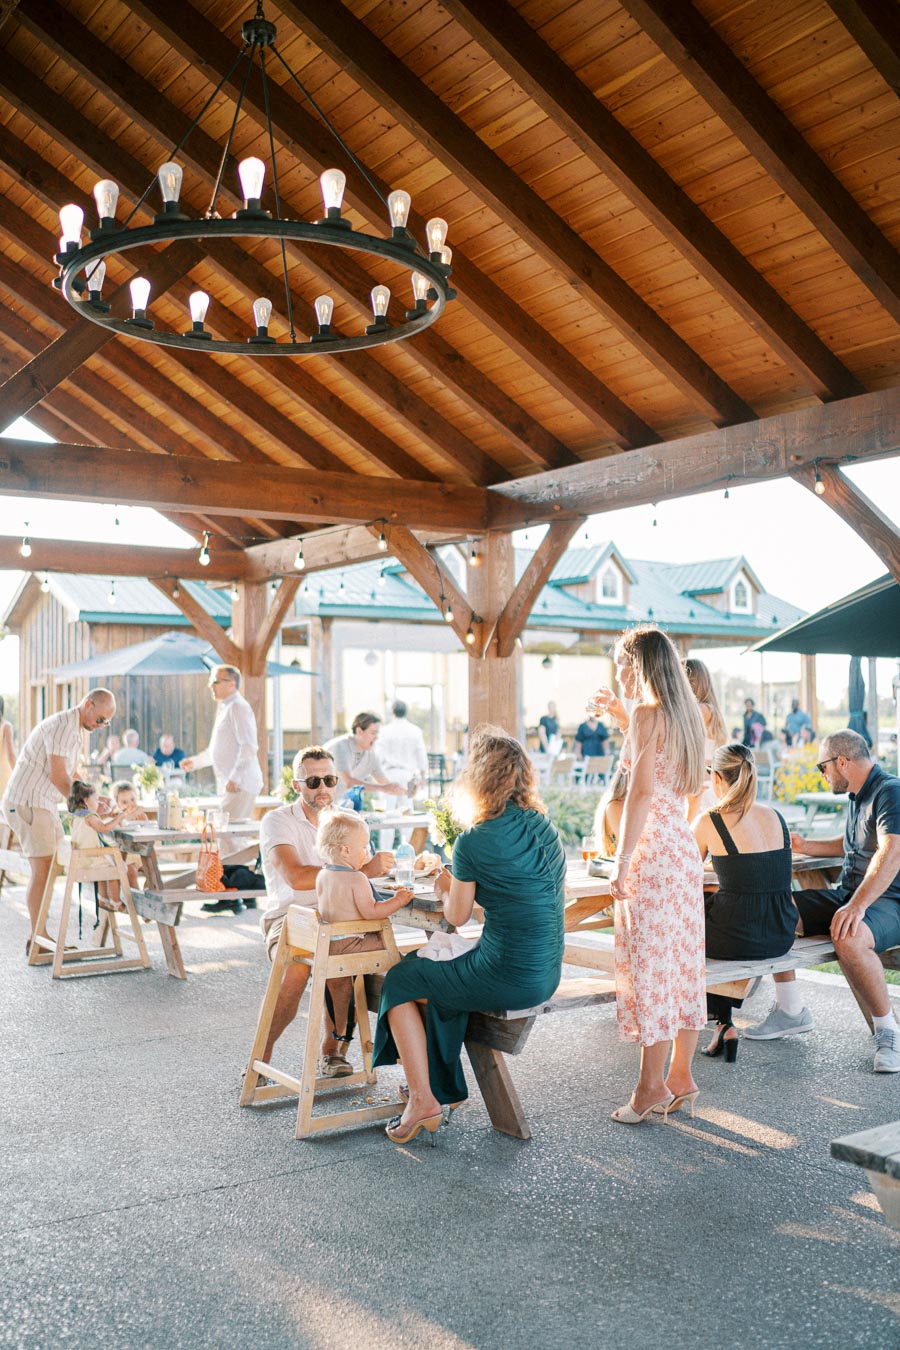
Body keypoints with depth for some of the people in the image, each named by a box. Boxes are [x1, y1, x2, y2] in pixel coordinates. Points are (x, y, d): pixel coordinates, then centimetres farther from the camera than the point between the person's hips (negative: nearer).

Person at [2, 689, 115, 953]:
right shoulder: (62, 725, -16)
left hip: (42, 805, 10)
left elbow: (71, 776, 20)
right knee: (43, 869, -9)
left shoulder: (73, 730, 17)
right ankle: (39, 938, -3)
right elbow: (58, 775, -20)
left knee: (47, 869, 10)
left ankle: (37, 937, 14)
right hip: (27, 803, -10)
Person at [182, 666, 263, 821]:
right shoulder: (224, 708, 21)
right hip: (230, 785, 10)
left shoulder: (238, 707, -11)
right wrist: (195, 762, 27)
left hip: (240, 785, -10)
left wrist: (234, 779, -24)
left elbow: (248, 748, -20)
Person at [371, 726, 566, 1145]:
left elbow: (457, 916, -5)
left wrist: (446, 889, 17)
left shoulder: (474, 843, -17)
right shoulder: (545, 826, 4)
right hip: (548, 973, 8)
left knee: (399, 980, 14)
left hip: (508, 978, -8)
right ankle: (442, 1085, 38)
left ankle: (422, 1099, 13)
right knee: (437, 981, 29)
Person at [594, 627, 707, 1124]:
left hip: (652, 850, -8)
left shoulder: (647, 715, -13)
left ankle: (652, 1086, 4)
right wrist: (624, 715, 33)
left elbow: (641, 790, -20)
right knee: (683, 962, 12)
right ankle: (681, 1077, 19)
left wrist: (621, 859, -19)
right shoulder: (685, 713, 11)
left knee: (650, 964, -2)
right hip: (685, 845, 9)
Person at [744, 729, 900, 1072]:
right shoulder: (859, 796, 15)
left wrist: (857, 906, -38)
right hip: (849, 894, 10)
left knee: (848, 938, -40)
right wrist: (805, 846, 28)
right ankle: (790, 1011, 9)